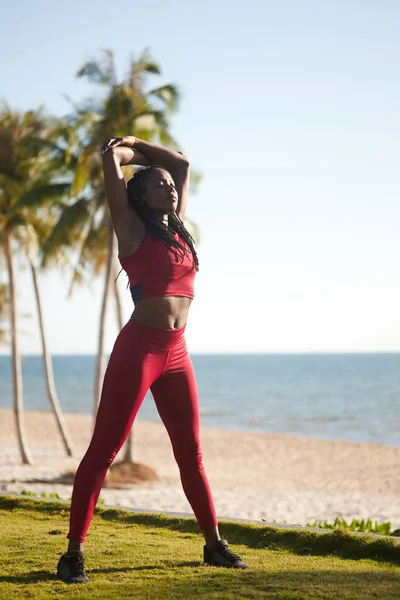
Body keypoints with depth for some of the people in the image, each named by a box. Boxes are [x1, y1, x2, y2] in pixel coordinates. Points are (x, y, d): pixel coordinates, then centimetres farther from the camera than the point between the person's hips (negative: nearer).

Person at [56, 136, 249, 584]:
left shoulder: (177, 228, 17)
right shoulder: (132, 228, 1)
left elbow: (182, 163, 24)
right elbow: (110, 157, -5)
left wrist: (136, 144, 24)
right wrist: (125, 151, 16)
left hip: (176, 354, 7)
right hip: (138, 348, -7)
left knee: (191, 455, 13)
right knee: (102, 451, -6)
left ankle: (214, 545, 24)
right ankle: (73, 554, -4)